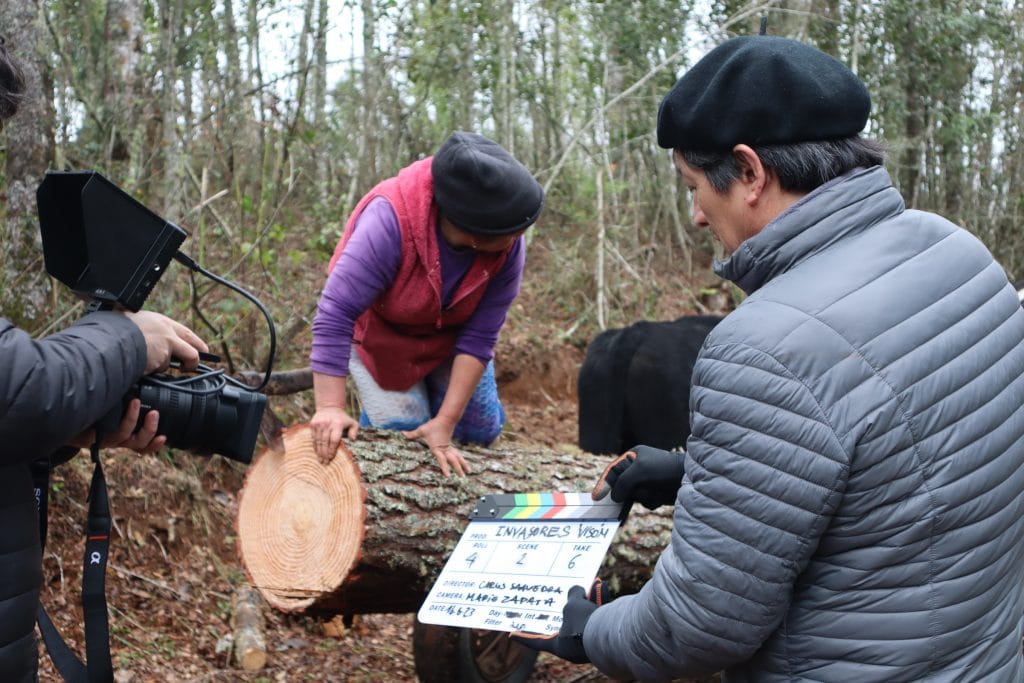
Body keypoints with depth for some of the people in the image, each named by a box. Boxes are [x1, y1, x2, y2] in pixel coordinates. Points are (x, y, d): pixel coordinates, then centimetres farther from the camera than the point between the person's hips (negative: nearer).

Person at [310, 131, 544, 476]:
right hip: (380, 333, -3)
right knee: (401, 435, -10)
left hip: (450, 336, 3)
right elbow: (336, 313, -40)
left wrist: (445, 423, -29)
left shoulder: (509, 247, -29)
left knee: (480, 431, 2)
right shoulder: (391, 218, -41)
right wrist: (330, 407, -42)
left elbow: (479, 337, -25)